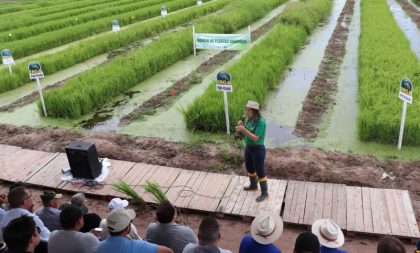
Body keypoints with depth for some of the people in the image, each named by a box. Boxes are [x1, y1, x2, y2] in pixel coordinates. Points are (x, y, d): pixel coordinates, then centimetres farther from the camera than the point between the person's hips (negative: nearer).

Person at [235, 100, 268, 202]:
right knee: (249, 168, 24)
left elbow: (255, 138, -27)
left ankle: (264, 193, 22)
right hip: (248, 147, 9)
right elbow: (245, 134, 7)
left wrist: (244, 129, -35)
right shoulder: (248, 119, 0)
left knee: (259, 171, 4)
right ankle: (253, 185, 48)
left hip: (258, 149, -9)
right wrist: (241, 126, -12)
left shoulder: (261, 122, -26)